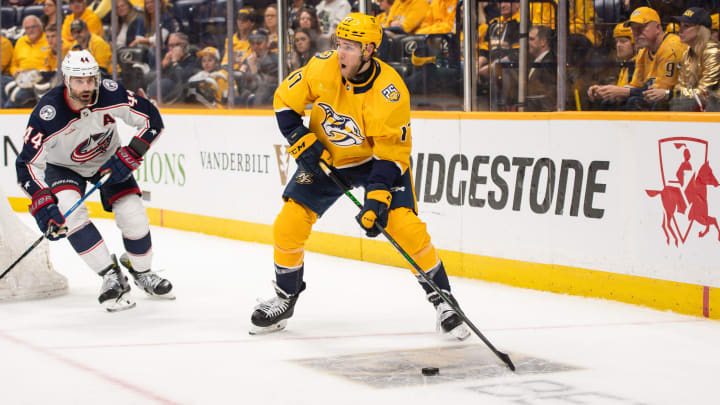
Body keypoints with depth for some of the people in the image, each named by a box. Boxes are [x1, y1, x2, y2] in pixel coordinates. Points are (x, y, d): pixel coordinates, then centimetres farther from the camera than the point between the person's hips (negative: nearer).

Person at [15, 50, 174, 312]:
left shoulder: (110, 95, -28)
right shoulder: (48, 113, -34)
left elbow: (153, 120, -17)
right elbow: (27, 165, -32)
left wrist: (128, 157, -25)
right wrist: (43, 206, -42)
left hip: (107, 160, 1)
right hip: (63, 166, -1)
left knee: (133, 214, -10)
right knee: (69, 211, -26)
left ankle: (142, 272, 20)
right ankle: (111, 277, -15)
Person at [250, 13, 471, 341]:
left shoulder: (390, 92, -29)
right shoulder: (323, 68, -20)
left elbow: (392, 153, -24)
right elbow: (285, 102, -6)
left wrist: (377, 197, -33)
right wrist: (303, 144, -16)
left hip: (378, 158, -3)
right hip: (326, 157, 3)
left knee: (404, 225, -19)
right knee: (288, 225, -6)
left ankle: (443, 301, -3)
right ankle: (285, 297, 17)